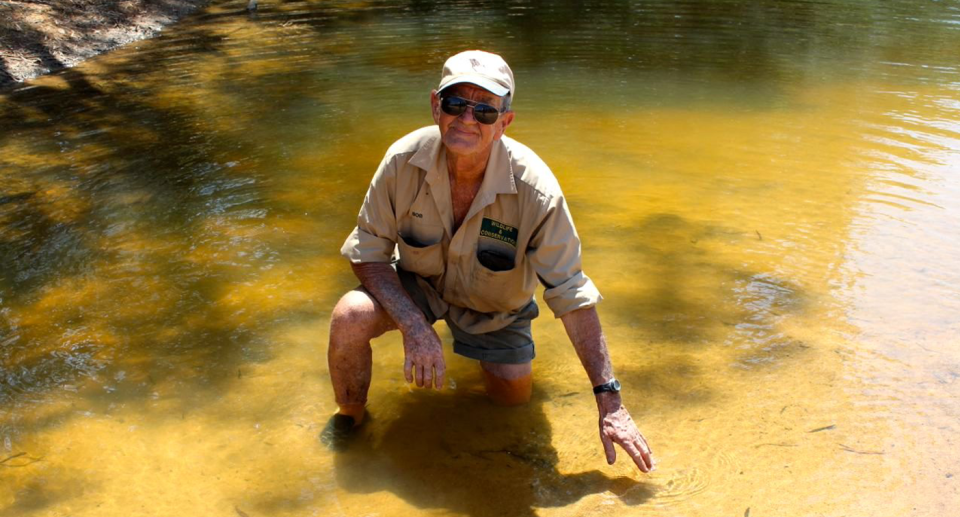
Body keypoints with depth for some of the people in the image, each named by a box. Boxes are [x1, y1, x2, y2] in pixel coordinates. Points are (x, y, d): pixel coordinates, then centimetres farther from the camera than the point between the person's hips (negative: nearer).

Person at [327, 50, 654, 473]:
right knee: (350, 318, -27)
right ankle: (348, 422, 3)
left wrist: (609, 400, -27)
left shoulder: (534, 189, -32)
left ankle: (479, 345, 33)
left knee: (513, 394, 0)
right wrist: (415, 329, -31)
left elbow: (573, 296, -27)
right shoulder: (404, 161, -27)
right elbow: (367, 252, -17)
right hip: (417, 283, 0)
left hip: (496, 299, 1)